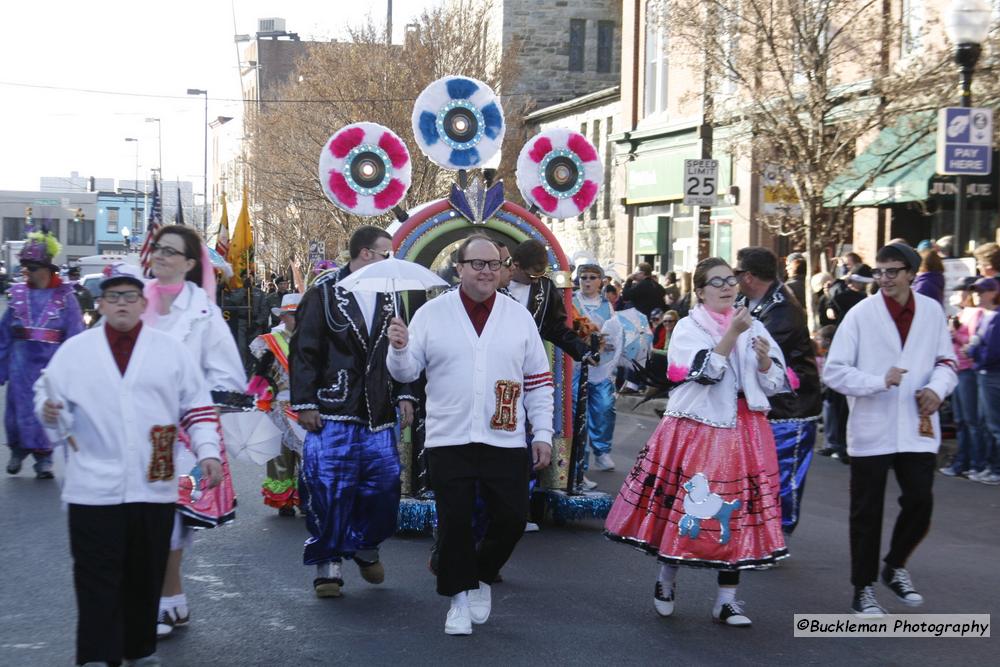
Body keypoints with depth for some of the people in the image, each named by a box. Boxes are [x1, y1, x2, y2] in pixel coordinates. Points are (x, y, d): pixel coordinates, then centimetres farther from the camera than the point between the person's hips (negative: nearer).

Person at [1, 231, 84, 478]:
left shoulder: (64, 296, -3)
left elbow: (75, 335, -3)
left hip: (52, 362, -2)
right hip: (22, 361, 2)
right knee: (20, 407, 8)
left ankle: (43, 458, 14)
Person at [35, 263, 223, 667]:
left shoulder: (171, 350, 6)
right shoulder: (74, 350, 5)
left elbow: (197, 406, 7)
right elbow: (49, 395, 8)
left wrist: (207, 452, -4)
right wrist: (49, 412, -14)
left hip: (154, 489, 1)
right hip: (93, 492, -1)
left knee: (146, 580, 12)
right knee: (97, 584, -2)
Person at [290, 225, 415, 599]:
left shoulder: (390, 301, 15)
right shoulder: (323, 296, -2)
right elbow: (304, 353, -4)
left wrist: (404, 396, 10)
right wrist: (304, 403, -9)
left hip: (379, 416, 5)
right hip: (332, 415, -5)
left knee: (383, 486, 4)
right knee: (328, 488, -6)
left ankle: (365, 546, 27)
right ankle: (328, 564, 7)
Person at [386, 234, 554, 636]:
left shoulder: (519, 317, 6)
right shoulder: (431, 313, 1)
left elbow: (539, 381, 9)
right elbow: (406, 372, 2)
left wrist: (543, 433, 4)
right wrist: (399, 349, -20)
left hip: (505, 441, 2)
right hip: (448, 441, -1)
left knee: (511, 519, 2)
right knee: (455, 523, 2)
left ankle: (481, 576, 28)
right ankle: (460, 596, 20)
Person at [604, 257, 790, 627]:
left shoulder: (752, 327, 8)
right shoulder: (688, 328, -3)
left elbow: (775, 384, 8)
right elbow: (705, 373, -19)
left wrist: (765, 359, -12)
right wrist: (732, 334, -24)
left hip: (742, 435, 3)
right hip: (695, 432, -3)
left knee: (736, 514, 3)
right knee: (682, 507, 3)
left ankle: (726, 599, 13)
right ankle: (666, 580, 27)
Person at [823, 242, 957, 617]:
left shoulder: (932, 311, 2)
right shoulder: (860, 315, -7)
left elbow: (946, 361, 12)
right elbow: (833, 372, -8)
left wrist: (937, 388, -8)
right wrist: (879, 381, -19)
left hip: (917, 428, 3)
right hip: (871, 430, -2)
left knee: (919, 503, 2)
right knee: (867, 513, 5)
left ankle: (895, 567, 30)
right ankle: (863, 589, 19)